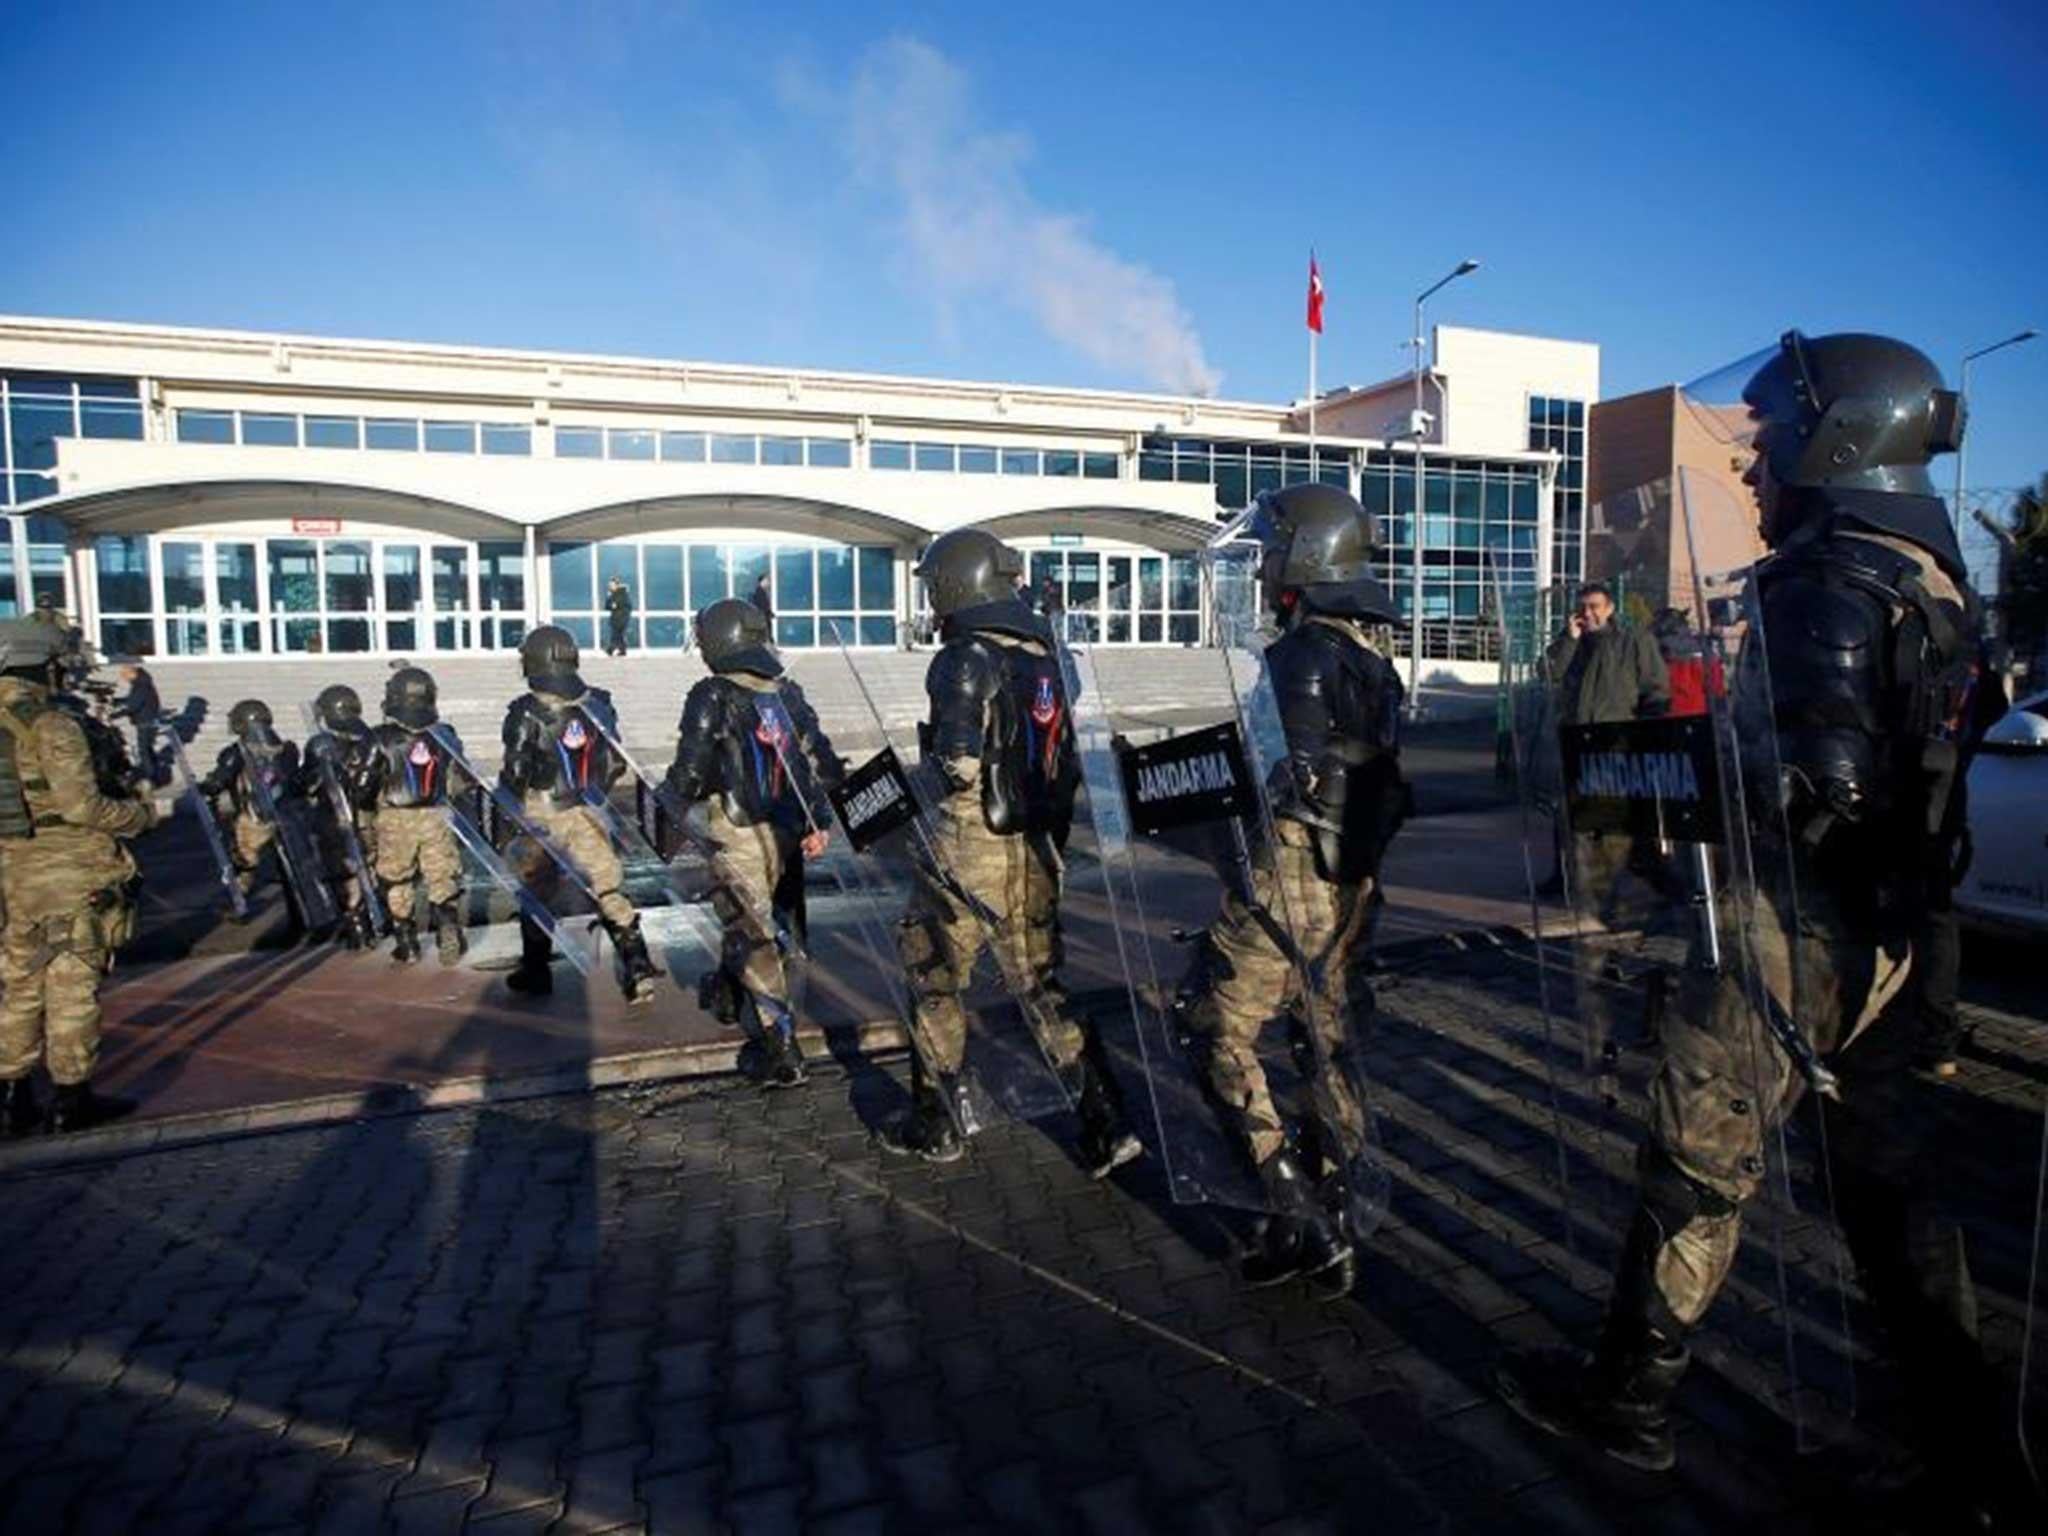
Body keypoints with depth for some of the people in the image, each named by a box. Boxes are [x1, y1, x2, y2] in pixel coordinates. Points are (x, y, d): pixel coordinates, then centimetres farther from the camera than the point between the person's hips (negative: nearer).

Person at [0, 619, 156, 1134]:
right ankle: (71, 1098, 10)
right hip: (68, 877, -7)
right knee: (72, 988, 3)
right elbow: (82, 805, -18)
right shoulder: (49, 726, -14)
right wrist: (142, 813, -3)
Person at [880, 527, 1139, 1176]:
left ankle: (932, 1128, 24)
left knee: (934, 983, 11)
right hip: (1033, 853, 7)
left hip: (969, 854, -7)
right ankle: (1106, 1126, 11)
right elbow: (1067, 756, 10)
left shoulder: (965, 661, -15)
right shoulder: (1042, 654, 7)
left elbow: (958, 768, -21)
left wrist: (930, 763, 0)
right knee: (1044, 985, 14)